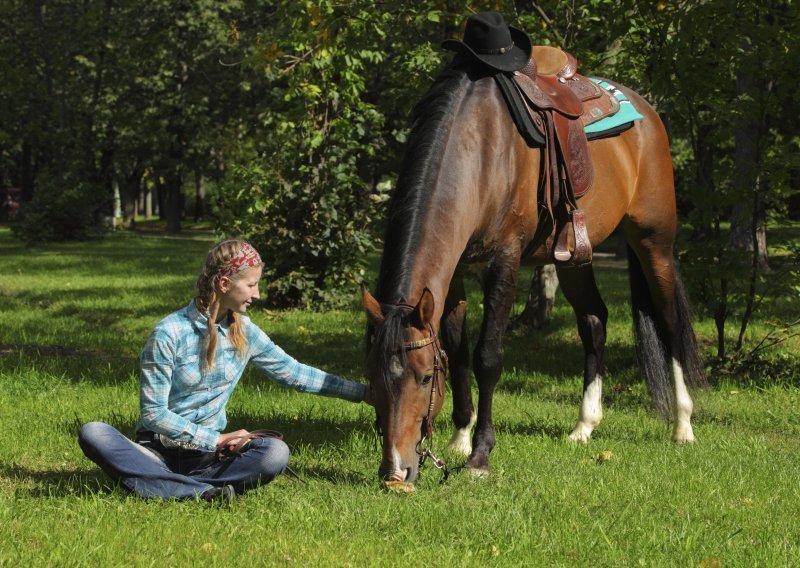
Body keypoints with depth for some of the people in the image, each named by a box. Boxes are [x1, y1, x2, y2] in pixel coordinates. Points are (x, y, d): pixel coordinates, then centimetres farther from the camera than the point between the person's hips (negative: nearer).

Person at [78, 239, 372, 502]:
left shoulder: (244, 331, 6)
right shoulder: (169, 334, -12)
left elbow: (292, 371, 16)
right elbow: (153, 412, -13)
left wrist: (361, 392, 15)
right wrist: (215, 439, -17)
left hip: (208, 452, 3)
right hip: (158, 449, -3)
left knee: (276, 452, -26)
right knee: (92, 433, -33)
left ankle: (162, 484, -31)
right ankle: (202, 491, -42)